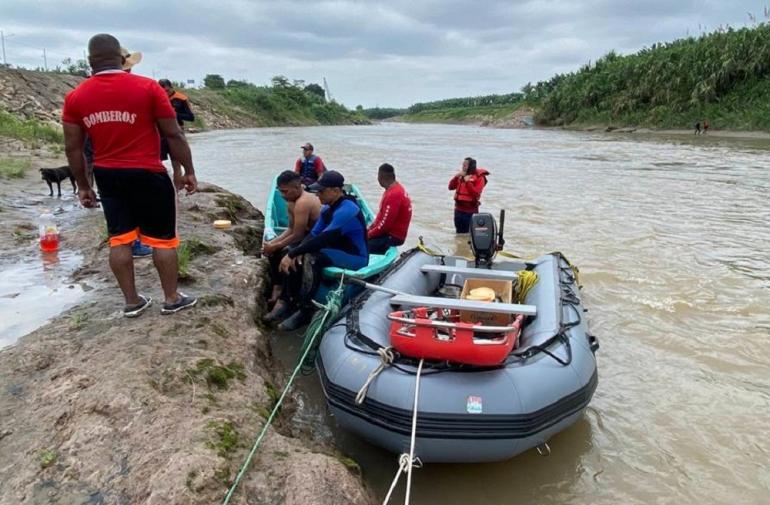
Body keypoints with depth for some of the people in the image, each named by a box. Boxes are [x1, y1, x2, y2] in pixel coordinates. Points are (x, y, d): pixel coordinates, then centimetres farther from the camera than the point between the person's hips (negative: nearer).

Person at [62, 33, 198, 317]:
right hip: (148, 175, -4)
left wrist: (83, 185, 14)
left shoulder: (75, 97, 2)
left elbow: (73, 148, 4)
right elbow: (173, 135, -8)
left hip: (107, 176, 4)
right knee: (162, 238, 7)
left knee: (119, 238, 11)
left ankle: (132, 302, 19)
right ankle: (171, 299, 15)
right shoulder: (148, 88, -9)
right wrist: (189, 171, 0)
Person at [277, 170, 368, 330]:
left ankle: (305, 311, -21)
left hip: (355, 257, -9)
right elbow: (314, 234, 1)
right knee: (298, 256, -2)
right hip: (337, 252, 10)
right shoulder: (328, 208, 4)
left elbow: (323, 239, -31)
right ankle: (290, 303, 0)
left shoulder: (346, 210, -25)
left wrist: (292, 254, -28)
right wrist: (296, 253, -18)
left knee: (312, 258, -31)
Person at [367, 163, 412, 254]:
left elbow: (385, 223, -23)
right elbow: (382, 214, 17)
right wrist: (370, 227, 9)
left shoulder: (393, 194, -24)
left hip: (393, 236, -10)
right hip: (390, 230, 10)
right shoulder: (395, 188, 8)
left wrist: (369, 235, -11)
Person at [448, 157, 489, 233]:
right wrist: (456, 177, -8)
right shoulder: (461, 175, 9)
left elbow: (476, 193, -18)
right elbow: (451, 187, 6)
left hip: (471, 211, -6)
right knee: (459, 233, 15)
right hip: (459, 209, 6)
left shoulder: (479, 177, -7)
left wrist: (468, 182, -21)